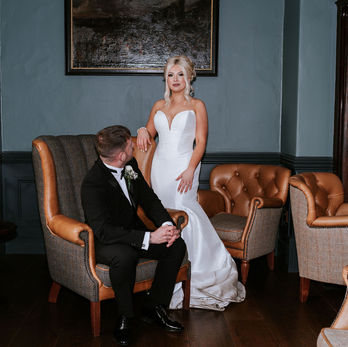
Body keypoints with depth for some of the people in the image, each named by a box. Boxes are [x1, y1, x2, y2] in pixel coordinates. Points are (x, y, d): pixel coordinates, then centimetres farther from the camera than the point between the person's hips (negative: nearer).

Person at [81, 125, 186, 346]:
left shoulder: (130, 165, -4)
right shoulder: (93, 184, -28)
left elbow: (149, 199, 4)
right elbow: (104, 231, -33)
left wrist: (167, 225, -15)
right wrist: (149, 238, -37)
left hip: (133, 232, 7)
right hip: (105, 242, -7)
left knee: (177, 245, -11)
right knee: (126, 255, -39)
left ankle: (154, 308, 4)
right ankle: (125, 317, -14)